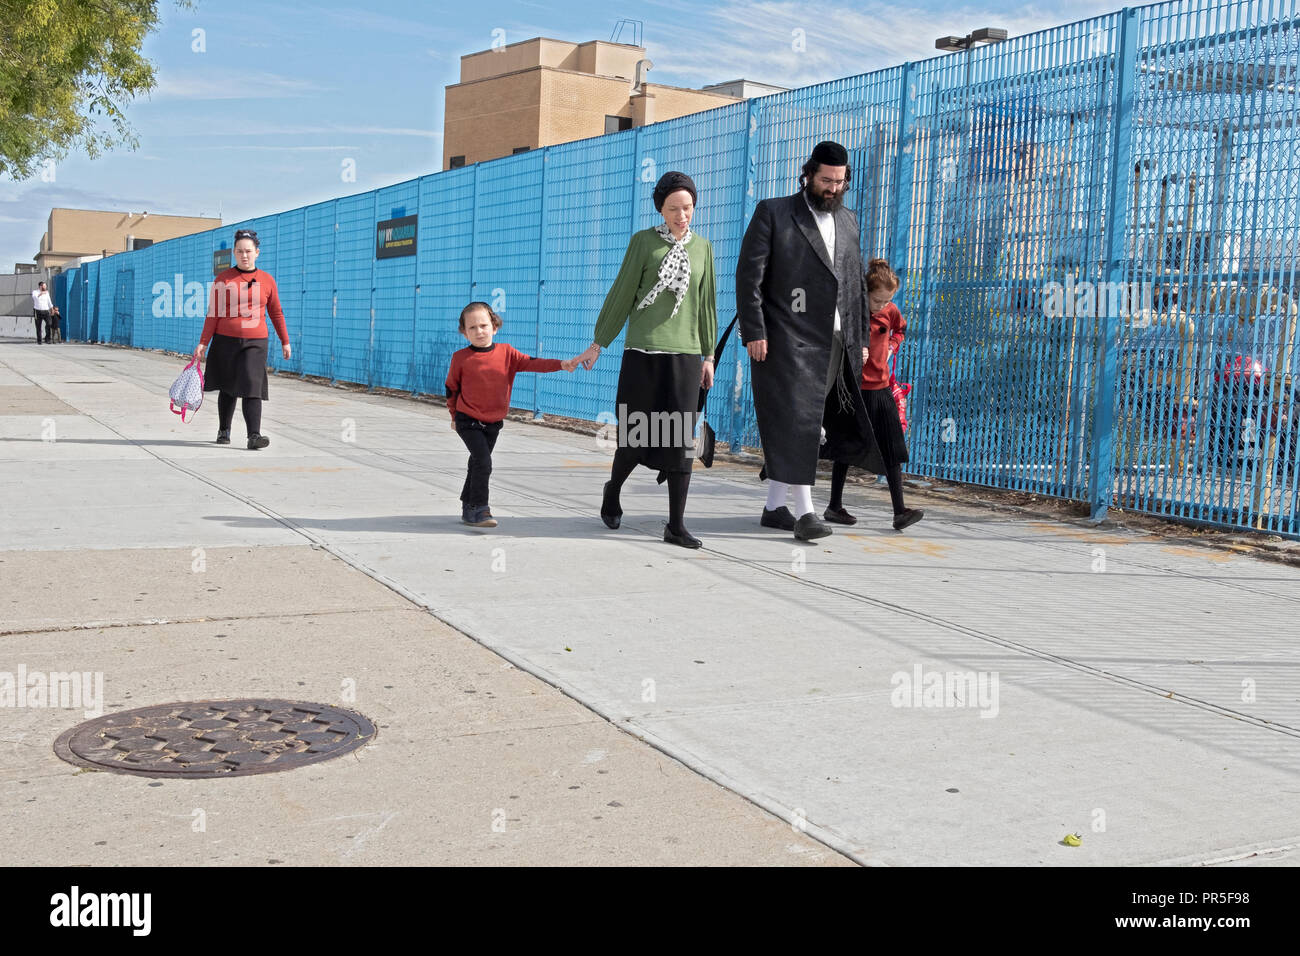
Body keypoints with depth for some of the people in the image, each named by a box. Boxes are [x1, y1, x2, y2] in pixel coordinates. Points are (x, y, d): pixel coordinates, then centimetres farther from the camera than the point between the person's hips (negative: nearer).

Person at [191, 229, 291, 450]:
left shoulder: (267, 280, 5)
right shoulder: (223, 280, 1)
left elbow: (276, 313, 12)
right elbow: (213, 315, 0)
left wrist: (285, 342, 12)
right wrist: (203, 343, -5)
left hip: (255, 343, 0)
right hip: (225, 341, 0)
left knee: (252, 388, -12)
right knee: (227, 389, 12)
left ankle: (254, 436, -18)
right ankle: (224, 431, 29)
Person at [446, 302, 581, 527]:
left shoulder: (506, 352, -3)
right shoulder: (461, 358, -9)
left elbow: (532, 363, -11)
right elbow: (451, 387, 4)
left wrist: (561, 364, -24)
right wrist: (454, 415, 12)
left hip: (494, 423, 4)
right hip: (468, 421, -4)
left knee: (478, 463, 16)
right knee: (483, 462, -16)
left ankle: (468, 507, 31)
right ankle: (478, 509, -7)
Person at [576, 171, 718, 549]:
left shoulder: (702, 247, 11)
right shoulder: (644, 241, 2)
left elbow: (706, 303, 14)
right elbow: (621, 294, 4)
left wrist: (708, 355, 14)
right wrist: (598, 343, 4)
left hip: (684, 353, 2)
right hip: (643, 351, -2)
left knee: (681, 439, -3)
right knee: (638, 434, 0)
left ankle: (676, 525, 1)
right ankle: (612, 491, 30)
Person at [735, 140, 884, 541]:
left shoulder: (848, 221, 19)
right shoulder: (773, 213, 1)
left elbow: (855, 285, 21)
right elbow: (749, 275, -5)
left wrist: (860, 340, 15)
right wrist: (754, 332, -13)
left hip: (836, 344, 6)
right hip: (788, 342, -6)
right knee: (795, 422, -9)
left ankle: (774, 506, 15)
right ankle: (804, 511, -7)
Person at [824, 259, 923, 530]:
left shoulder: (890, 311, 3)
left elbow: (900, 329, 25)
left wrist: (892, 347, 7)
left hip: (880, 388, 4)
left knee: (893, 451, -2)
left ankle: (900, 511, -3)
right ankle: (835, 506, 19)